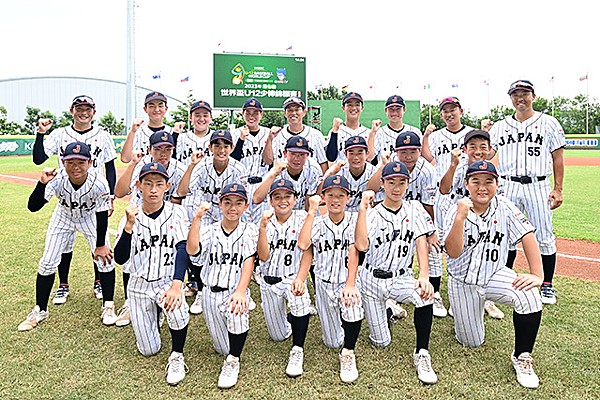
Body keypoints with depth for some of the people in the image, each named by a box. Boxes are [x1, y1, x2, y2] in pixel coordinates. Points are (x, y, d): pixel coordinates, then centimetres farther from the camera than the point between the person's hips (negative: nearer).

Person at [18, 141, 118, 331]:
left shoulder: (99, 183, -35)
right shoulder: (57, 179, -33)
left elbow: (102, 215, -22)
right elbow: (33, 207, -35)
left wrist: (100, 244, -14)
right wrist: (42, 183, -52)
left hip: (90, 217, -1)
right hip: (63, 217, 2)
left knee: (105, 258, -10)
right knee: (47, 262, 0)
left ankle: (108, 306, 11)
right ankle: (40, 310, 21)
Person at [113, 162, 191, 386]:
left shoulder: (176, 213, -8)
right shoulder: (131, 217, -2)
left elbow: (182, 249, -21)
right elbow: (120, 259, -11)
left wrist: (176, 285, -37)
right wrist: (130, 225, -26)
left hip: (168, 281, -2)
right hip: (139, 286, 2)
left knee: (177, 307, -37)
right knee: (148, 351, 4)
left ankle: (176, 357, -9)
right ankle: (153, 314, 36)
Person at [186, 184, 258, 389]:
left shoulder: (249, 230, -2)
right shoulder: (209, 230, 2)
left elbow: (249, 261, -15)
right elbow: (192, 251, -17)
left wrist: (240, 292, -30)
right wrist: (197, 217, -24)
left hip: (235, 290, -2)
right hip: (211, 293, 2)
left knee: (237, 310, -37)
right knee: (222, 349, 6)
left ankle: (233, 360, -12)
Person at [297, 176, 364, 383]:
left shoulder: (354, 219, -5)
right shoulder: (317, 223, -2)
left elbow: (353, 253, -14)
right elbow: (303, 245, -21)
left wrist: (350, 285, -25)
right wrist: (312, 211, -19)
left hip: (346, 280, -2)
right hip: (324, 284, 2)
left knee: (352, 304, -36)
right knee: (333, 342, 5)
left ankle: (348, 353, -11)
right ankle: (334, 317, 41)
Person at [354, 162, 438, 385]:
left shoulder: (414, 209, 1)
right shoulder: (372, 214, -5)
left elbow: (421, 244, -9)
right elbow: (361, 245, -22)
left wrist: (424, 276, -24)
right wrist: (363, 207, -22)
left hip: (401, 278, 1)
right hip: (372, 280, 0)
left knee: (425, 294, -34)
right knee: (381, 342, 3)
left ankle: (421, 354, -15)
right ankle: (390, 310, 36)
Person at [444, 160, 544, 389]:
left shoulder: (505, 209, -9)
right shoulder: (456, 211, -14)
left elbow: (528, 237, -13)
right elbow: (454, 252, -24)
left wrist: (537, 275, -24)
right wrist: (460, 218, -37)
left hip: (494, 276, 1)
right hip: (462, 282, -1)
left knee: (529, 295, -31)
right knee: (471, 342, 8)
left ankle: (522, 357, -10)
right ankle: (470, 311, 42)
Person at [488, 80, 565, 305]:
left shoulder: (548, 123, 6)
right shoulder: (500, 127, 11)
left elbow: (558, 158, 4)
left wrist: (558, 189, -2)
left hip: (538, 187, -2)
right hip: (507, 187, 2)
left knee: (544, 238, 2)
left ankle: (547, 286, 16)